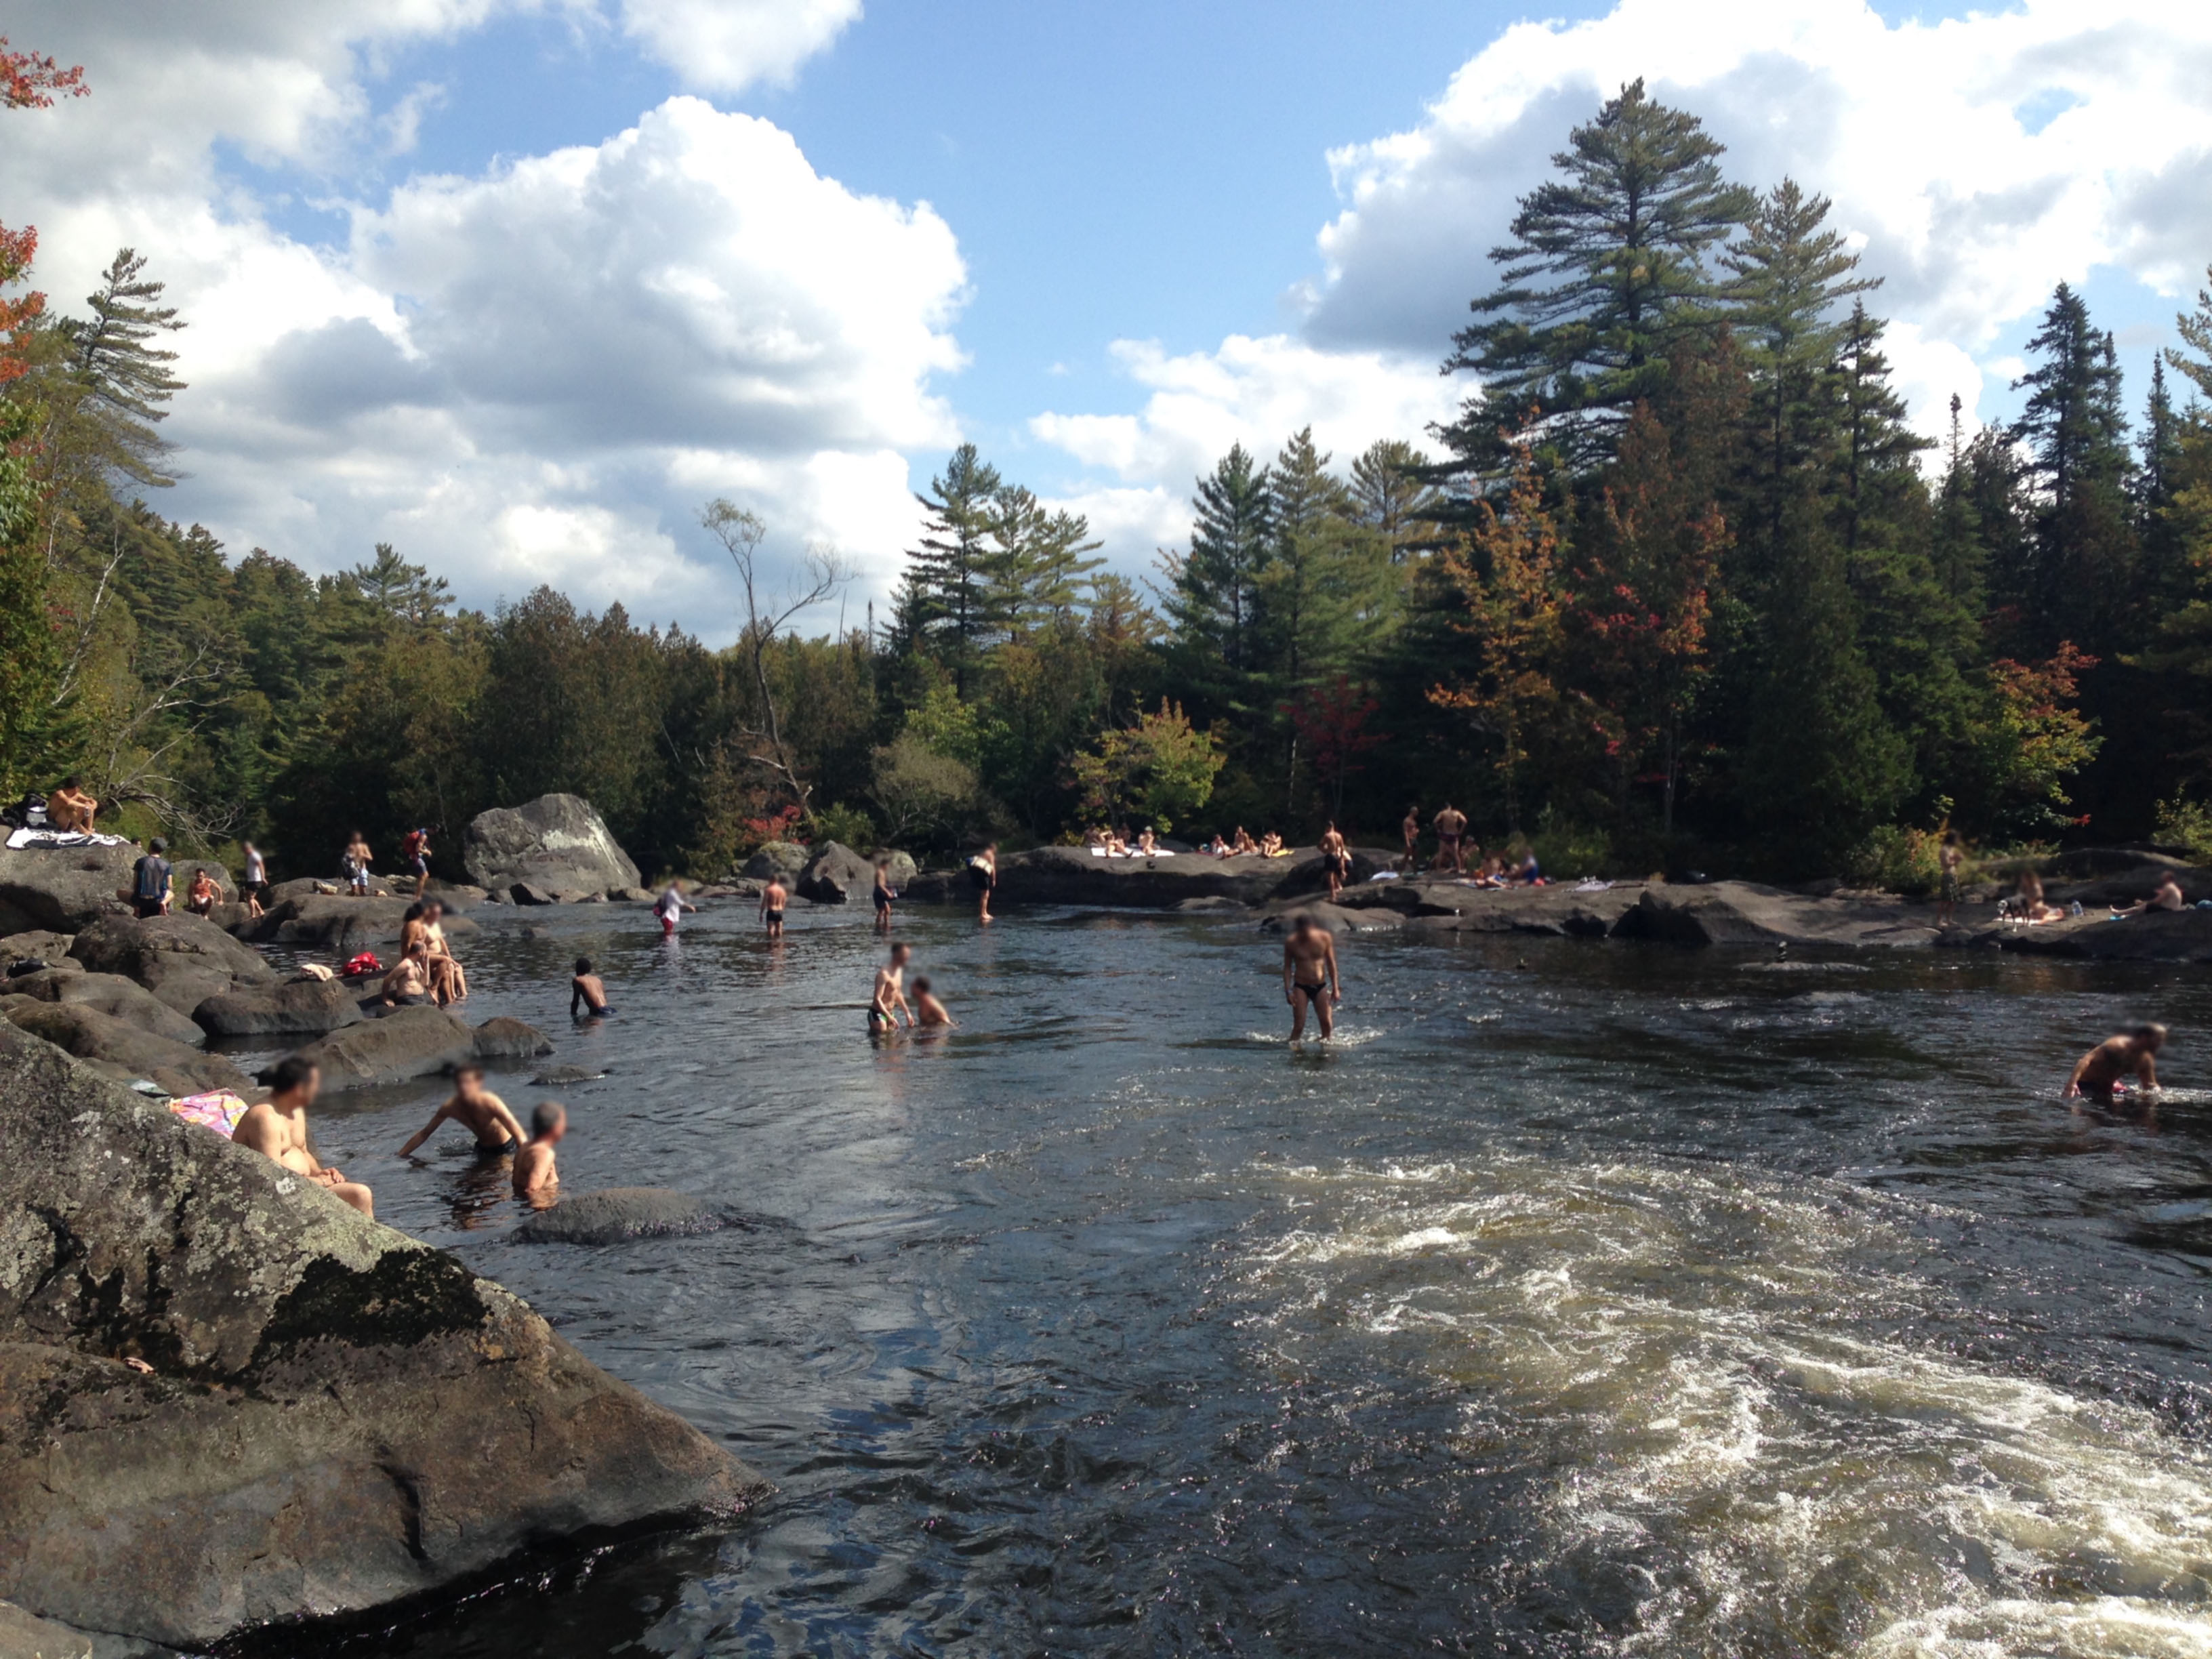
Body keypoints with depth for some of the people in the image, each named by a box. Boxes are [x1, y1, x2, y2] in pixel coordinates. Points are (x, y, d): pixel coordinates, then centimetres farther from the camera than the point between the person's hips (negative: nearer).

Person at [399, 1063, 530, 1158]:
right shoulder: (450, 1107, -21)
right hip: (483, 1149, 5)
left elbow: (519, 1135, -39)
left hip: (507, 1147, -5)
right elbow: (424, 1133, -4)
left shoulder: (490, 1103, -34)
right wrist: (401, 1155, -5)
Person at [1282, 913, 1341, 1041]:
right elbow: (1287, 967, 0)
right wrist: (1288, 991, -8)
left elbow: (1331, 963, 3)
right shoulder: (1291, 942, -8)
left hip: (1320, 986, 2)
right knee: (1299, 1026, -9)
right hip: (1301, 987, -2)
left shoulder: (1324, 937, -6)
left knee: (1327, 1023, -2)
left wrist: (1335, 988, 2)